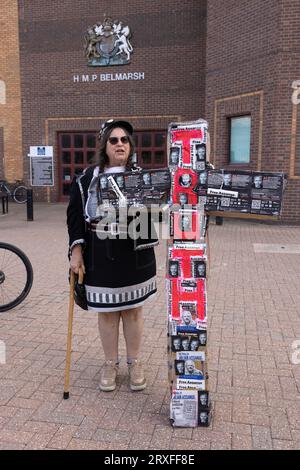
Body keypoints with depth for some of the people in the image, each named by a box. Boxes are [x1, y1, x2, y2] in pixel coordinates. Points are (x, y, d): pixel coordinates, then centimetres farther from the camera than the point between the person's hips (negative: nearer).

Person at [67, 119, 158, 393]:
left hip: (134, 255, 0)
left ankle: (135, 363, 30)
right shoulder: (87, 179, 3)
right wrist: (76, 250, -3)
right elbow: (75, 216, 3)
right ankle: (111, 365, 30)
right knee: (107, 312, 10)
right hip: (100, 256, 0)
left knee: (133, 310, 11)